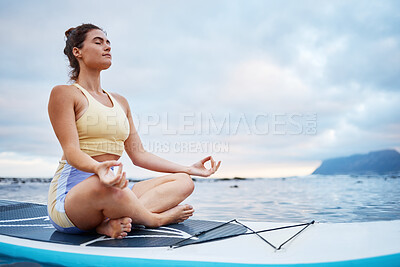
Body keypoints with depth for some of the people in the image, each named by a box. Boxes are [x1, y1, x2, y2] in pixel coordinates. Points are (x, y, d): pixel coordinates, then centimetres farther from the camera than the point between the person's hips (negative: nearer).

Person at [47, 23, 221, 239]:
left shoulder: (120, 102, 20)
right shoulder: (63, 94, 0)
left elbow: (139, 155, 18)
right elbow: (71, 150, -13)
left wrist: (189, 169, 14)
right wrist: (98, 168, -37)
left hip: (115, 189, 7)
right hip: (72, 194, -7)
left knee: (183, 182, -8)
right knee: (105, 187, -41)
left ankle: (113, 222, -27)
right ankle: (157, 219, -13)